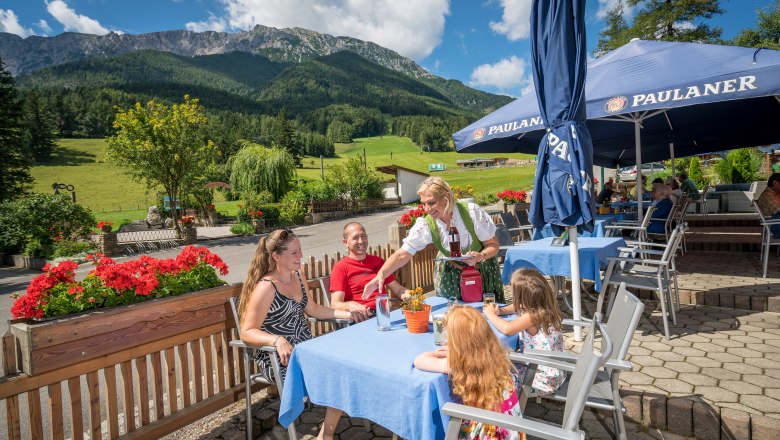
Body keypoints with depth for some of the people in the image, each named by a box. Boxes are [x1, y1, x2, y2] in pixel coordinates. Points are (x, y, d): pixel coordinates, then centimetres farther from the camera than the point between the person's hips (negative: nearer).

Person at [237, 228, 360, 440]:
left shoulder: (298, 276, 5)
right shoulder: (266, 287, -18)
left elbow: (313, 309, 17)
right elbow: (247, 332, -20)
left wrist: (346, 314, 7)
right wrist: (277, 340, -37)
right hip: (279, 359, -8)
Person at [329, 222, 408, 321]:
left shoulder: (378, 261, 20)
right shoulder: (340, 267, 3)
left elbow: (398, 289, 19)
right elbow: (335, 304, -7)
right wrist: (350, 305, -30)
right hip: (361, 318, -3)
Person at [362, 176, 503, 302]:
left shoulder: (471, 212, -24)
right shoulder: (426, 225, -20)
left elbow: (493, 244, -14)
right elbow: (402, 254, -23)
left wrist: (480, 256, -35)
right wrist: (381, 274, -38)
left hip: (482, 270, 0)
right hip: (451, 275, 1)